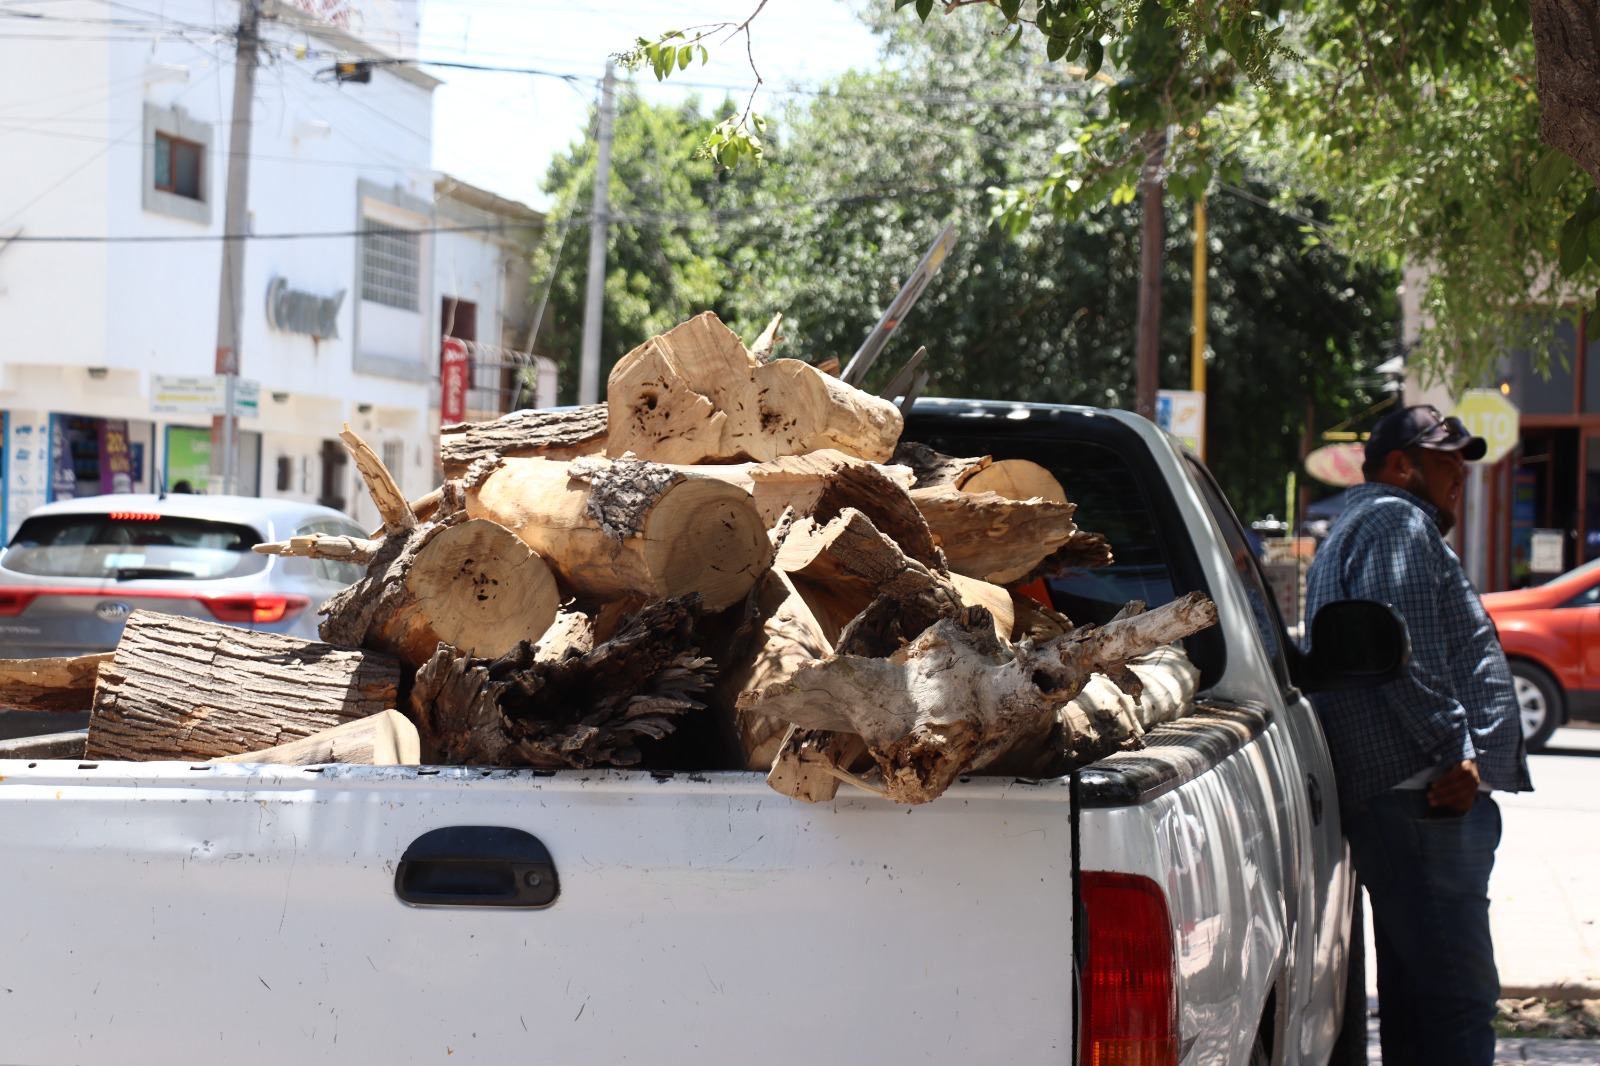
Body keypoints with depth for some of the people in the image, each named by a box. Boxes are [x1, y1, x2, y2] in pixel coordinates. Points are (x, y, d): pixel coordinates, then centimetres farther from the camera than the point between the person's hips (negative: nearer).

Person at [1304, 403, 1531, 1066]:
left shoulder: (1359, 529, 29)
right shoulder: (1397, 523, -6)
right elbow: (1405, 650, -20)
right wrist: (1453, 751, -21)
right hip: (1430, 797, -11)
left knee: (1415, 994, 12)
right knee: (1458, 994, -15)